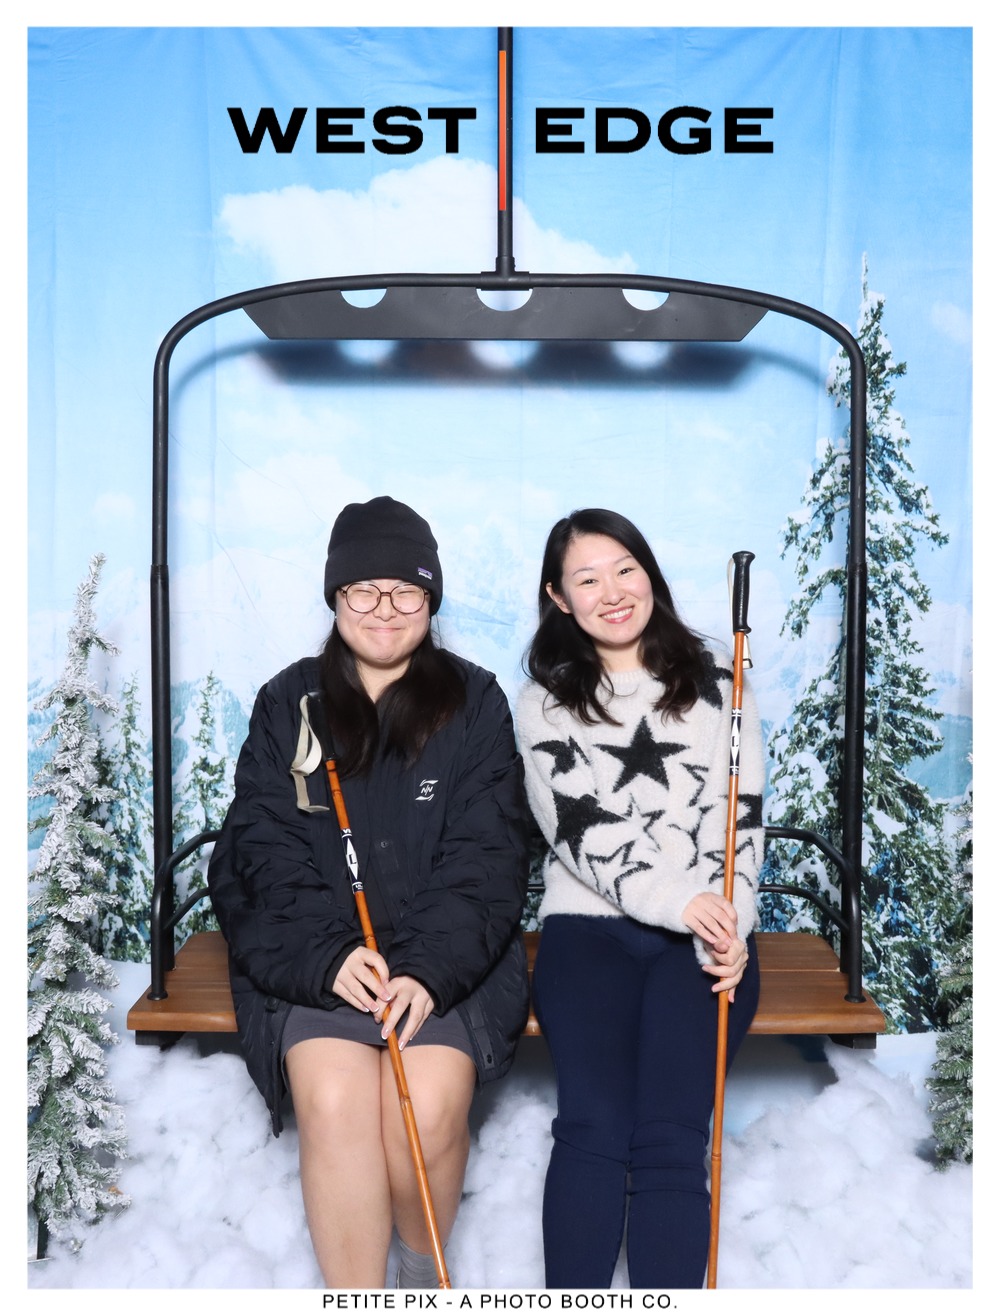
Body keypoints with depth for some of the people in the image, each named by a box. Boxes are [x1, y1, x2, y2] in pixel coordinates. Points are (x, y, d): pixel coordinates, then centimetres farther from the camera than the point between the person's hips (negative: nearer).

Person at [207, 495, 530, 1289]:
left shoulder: (475, 703, 4)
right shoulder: (289, 705, 7)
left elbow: (487, 857, -3)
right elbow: (268, 852, -1)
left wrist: (431, 970, -17)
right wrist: (329, 956, -16)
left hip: (448, 954, 0)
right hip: (312, 955, 1)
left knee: (430, 1103, -21)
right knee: (334, 1098, -24)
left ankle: (422, 1263, 10)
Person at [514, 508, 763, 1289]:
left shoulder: (717, 686, 12)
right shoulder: (546, 702, 9)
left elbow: (741, 819, 7)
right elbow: (577, 830, -2)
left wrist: (729, 927, -10)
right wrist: (673, 900, -17)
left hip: (708, 934, 0)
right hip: (590, 925, 0)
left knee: (671, 1137, -17)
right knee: (593, 1126, -20)